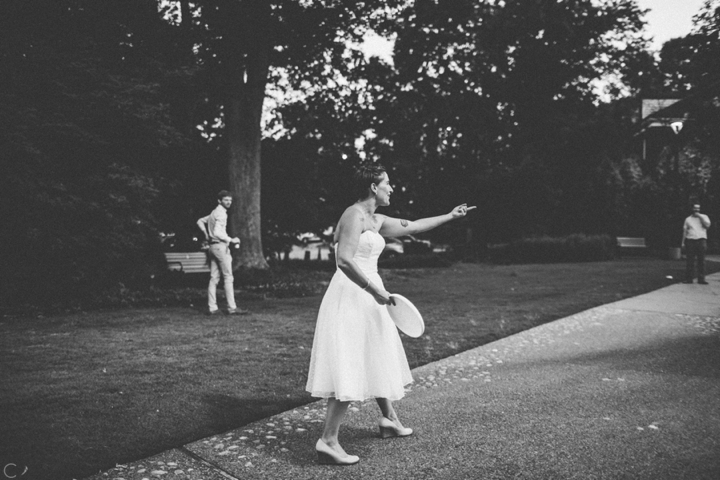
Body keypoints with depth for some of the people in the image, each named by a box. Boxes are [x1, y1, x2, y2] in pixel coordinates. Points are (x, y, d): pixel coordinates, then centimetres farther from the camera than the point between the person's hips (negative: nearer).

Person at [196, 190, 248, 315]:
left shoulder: (214, 212, 18)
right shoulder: (221, 213, -12)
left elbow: (200, 221, 28)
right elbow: (217, 232, -23)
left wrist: (206, 234, 21)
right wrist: (231, 240, -15)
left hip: (213, 246, 10)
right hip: (220, 246, -10)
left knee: (214, 278, 8)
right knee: (228, 277, -7)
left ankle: (212, 307, 8)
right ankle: (232, 308, -8)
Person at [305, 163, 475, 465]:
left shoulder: (376, 220, 15)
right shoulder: (355, 214, -14)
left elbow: (412, 227, 26)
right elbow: (344, 261, -23)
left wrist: (450, 216, 32)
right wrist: (374, 290, -22)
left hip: (366, 297, 10)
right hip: (352, 296, -10)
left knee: (377, 360, 20)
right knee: (350, 370, -10)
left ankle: (389, 420, 37)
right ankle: (327, 441, -4)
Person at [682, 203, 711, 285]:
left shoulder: (704, 216, 12)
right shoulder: (688, 219, 15)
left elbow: (707, 225, -5)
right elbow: (685, 231, 13)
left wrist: (700, 216, -6)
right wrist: (683, 242, 6)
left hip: (701, 239, -1)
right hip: (690, 240, 1)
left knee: (701, 261, -4)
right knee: (689, 261, -4)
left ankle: (701, 279, -2)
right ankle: (689, 279, -1)